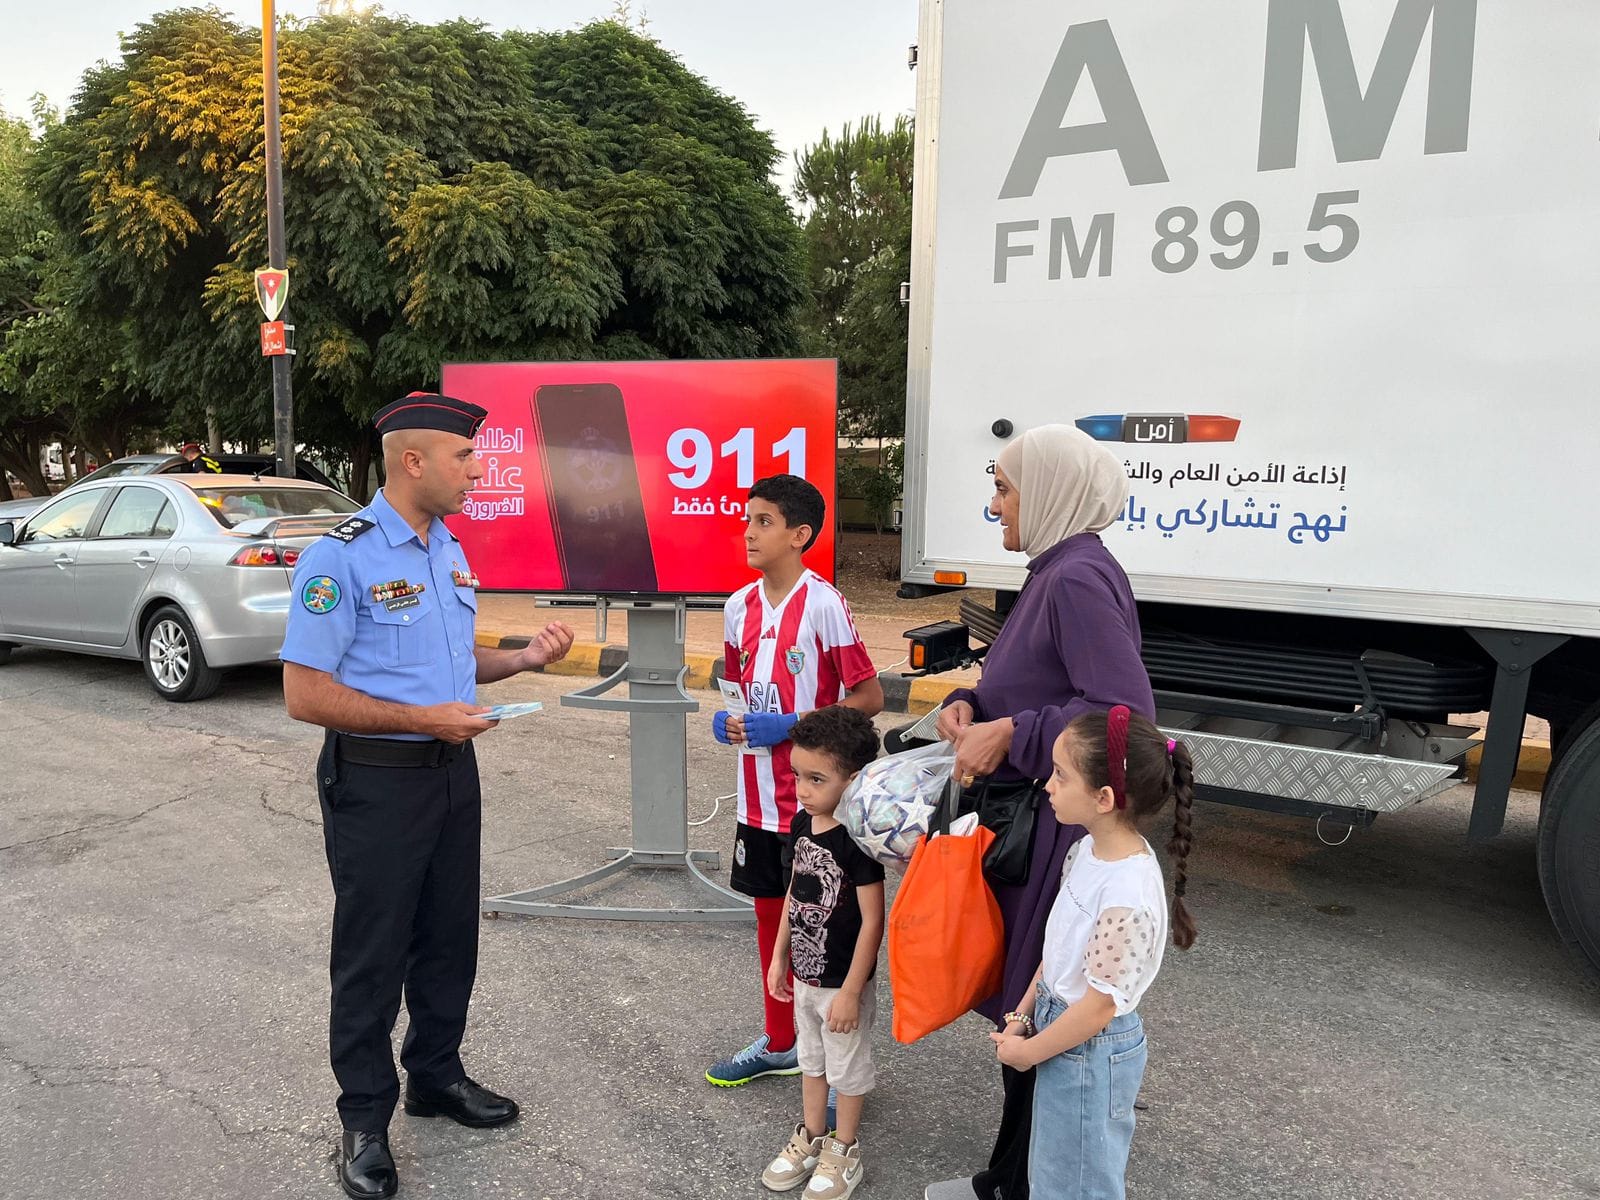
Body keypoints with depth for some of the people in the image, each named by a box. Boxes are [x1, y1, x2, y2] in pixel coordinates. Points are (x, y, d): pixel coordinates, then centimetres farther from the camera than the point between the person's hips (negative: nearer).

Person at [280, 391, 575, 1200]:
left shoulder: (449, 550, 8)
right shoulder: (340, 557, -17)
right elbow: (305, 693, -19)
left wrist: (523, 658, 1)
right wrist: (422, 718, -23)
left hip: (451, 770, 7)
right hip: (376, 780, -7)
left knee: (449, 936, 18)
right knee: (372, 953, 7)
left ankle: (436, 1075, 38)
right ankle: (365, 1120, 25)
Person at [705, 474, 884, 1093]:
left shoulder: (823, 605, -15)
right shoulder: (739, 606, 5)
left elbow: (869, 697, -12)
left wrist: (790, 725, -18)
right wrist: (729, 720, -3)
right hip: (757, 793, 7)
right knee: (770, 916, 18)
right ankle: (778, 1043, 36)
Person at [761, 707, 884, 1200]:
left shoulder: (857, 839, -27)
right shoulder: (802, 823, -4)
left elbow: (872, 921, -23)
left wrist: (851, 991, -19)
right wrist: (779, 956, 12)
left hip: (842, 982, -7)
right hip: (804, 975, 7)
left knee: (847, 1068, 14)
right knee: (811, 1058, 24)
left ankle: (844, 1151, 33)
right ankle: (811, 1137, 43)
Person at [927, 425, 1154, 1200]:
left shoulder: (1079, 578, -19)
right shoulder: (1053, 573, 11)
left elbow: (1126, 714, -26)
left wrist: (1009, 733, -20)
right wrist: (967, 706, 0)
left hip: (1053, 834, -10)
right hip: (1019, 818, 10)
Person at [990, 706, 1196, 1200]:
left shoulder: (1127, 896, -32)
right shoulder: (1088, 849, -6)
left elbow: (1100, 1005, -24)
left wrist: (1026, 1052, -12)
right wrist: (1021, 1015, 6)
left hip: (1091, 1052, -8)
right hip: (1058, 1021, 8)